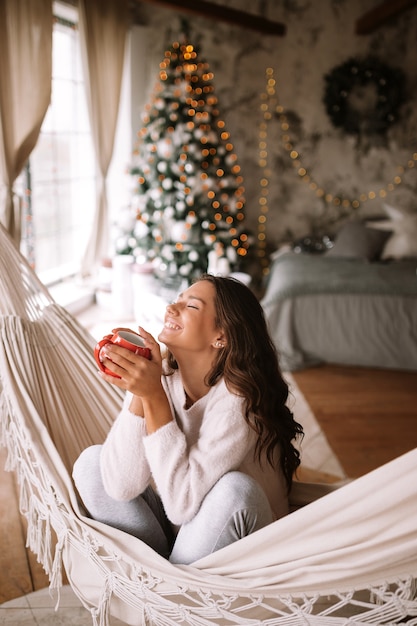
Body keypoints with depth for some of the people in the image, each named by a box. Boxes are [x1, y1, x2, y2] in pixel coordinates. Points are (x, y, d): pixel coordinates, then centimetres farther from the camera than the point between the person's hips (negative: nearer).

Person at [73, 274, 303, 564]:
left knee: (235, 488, -33)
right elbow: (122, 487, -18)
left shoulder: (238, 399, -25)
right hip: (175, 530, 4)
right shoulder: (160, 377, -11)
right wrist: (139, 394, -27)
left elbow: (183, 502, -32)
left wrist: (154, 396, -32)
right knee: (91, 462, -7)